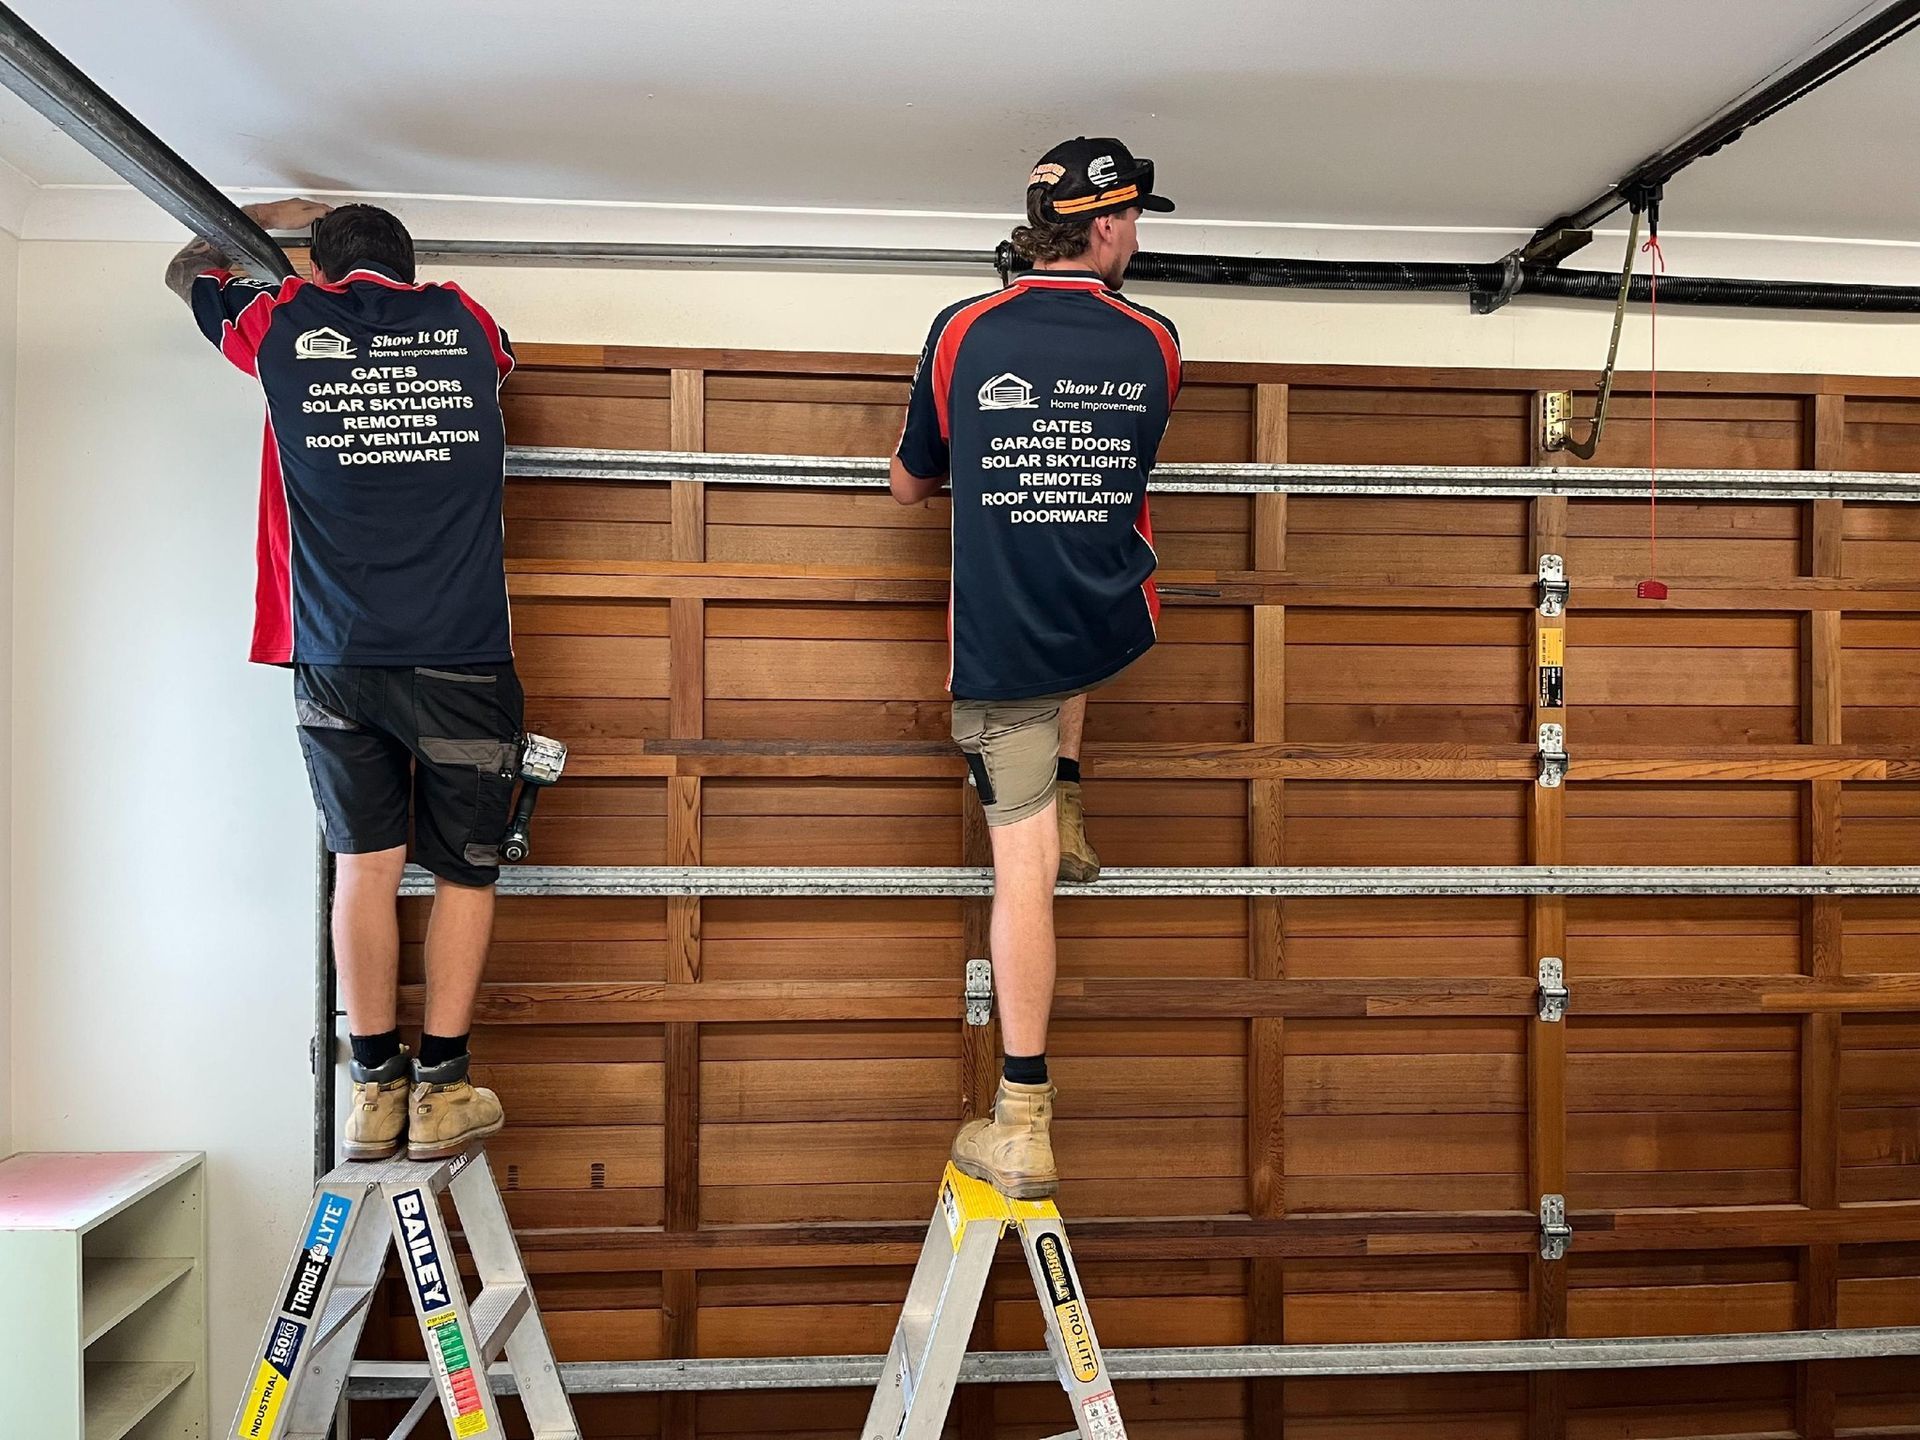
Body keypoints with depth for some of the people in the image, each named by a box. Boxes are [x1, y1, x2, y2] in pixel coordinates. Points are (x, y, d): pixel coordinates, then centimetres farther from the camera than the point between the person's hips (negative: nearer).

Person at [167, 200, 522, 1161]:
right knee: (465, 870, 8)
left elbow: (187, 270, 31)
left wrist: (272, 216, 48)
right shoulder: (463, 322, 9)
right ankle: (441, 1089, 8)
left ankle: (376, 1087, 14)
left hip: (336, 657, 1)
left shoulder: (283, 324, 9)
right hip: (459, 654, -1)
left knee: (365, 864, 10)